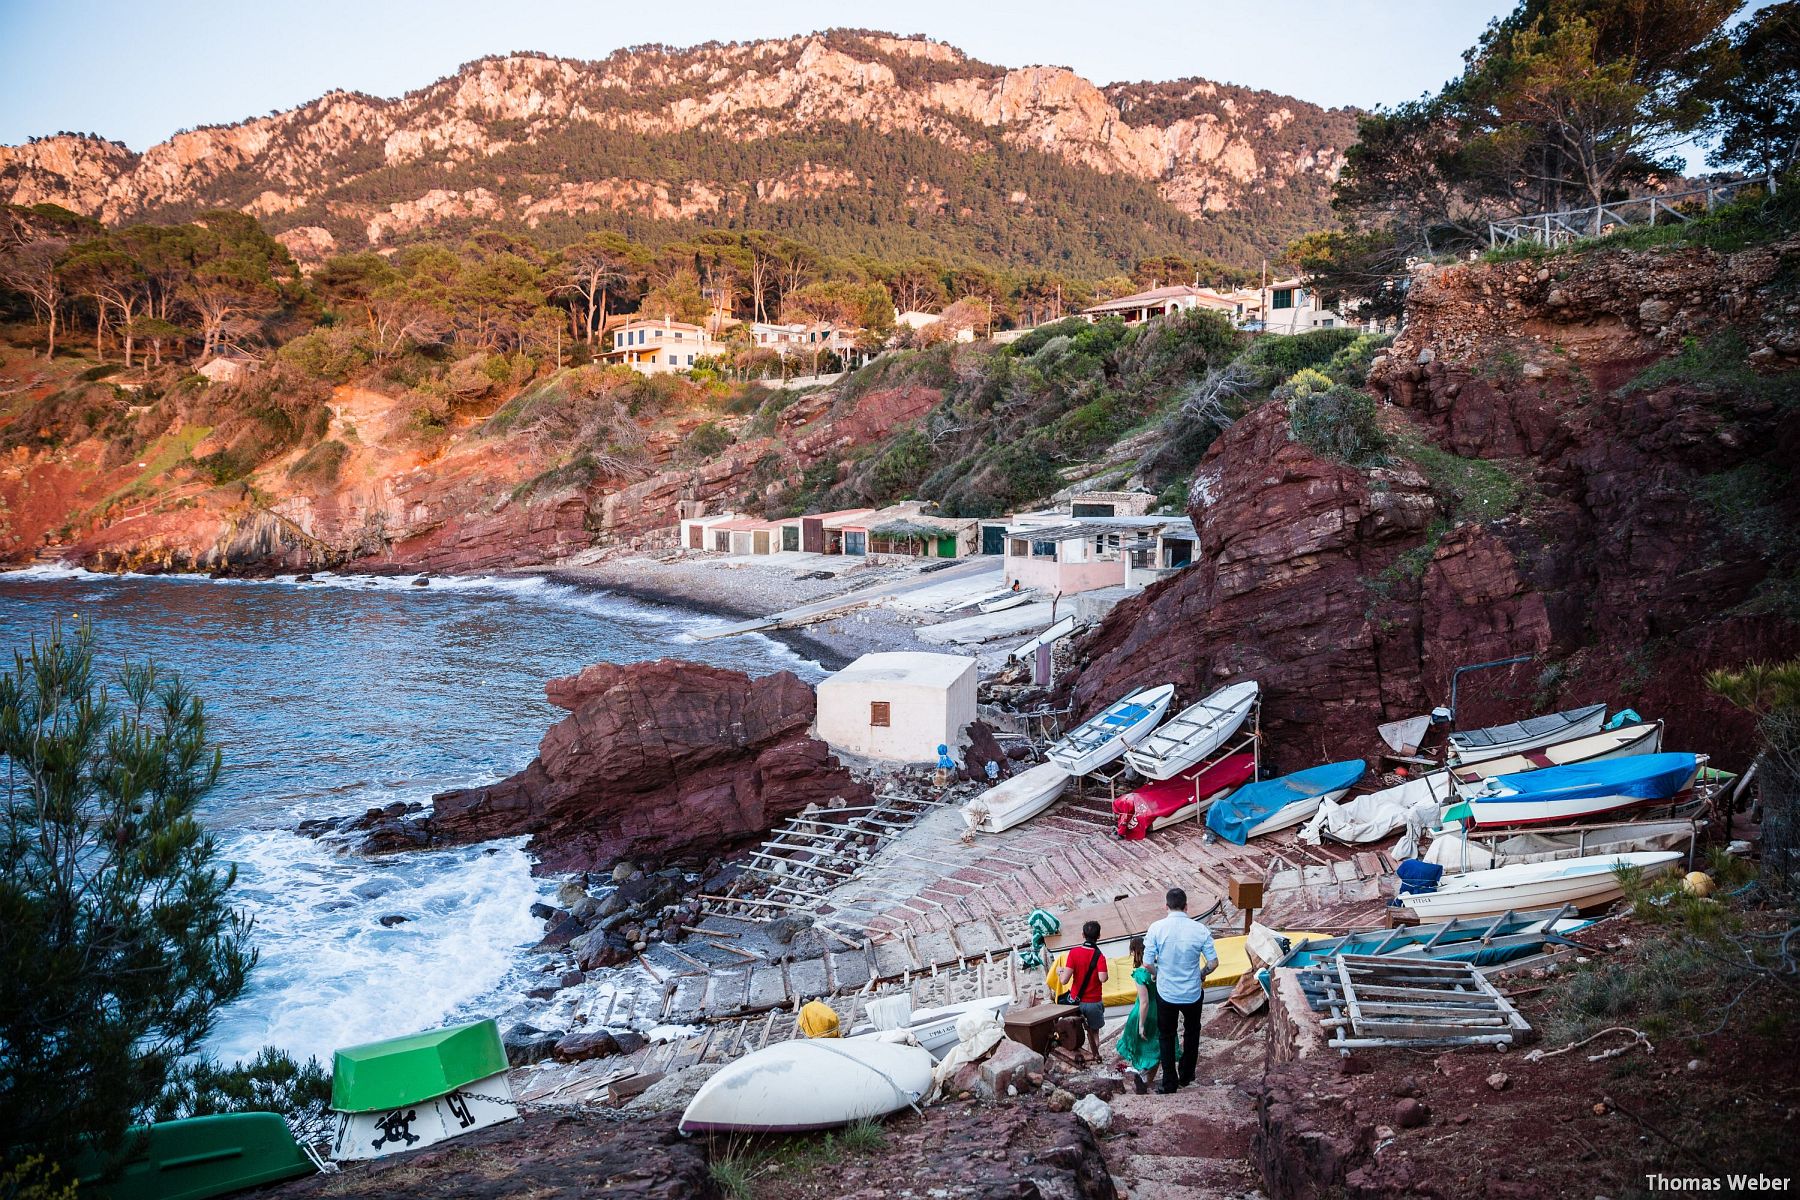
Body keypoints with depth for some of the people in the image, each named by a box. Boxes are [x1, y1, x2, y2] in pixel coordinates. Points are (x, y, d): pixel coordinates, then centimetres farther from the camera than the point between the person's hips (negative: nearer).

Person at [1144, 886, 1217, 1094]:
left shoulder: (1157, 928, -16)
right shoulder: (1200, 930, -14)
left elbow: (1148, 962, -14)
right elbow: (1213, 963, -11)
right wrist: (1202, 975, 10)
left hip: (1166, 993, -1)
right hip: (1192, 993, 1)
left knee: (1166, 1036, 18)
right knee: (1191, 1032, 26)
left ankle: (1170, 1082, 23)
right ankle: (1186, 1075, 37)